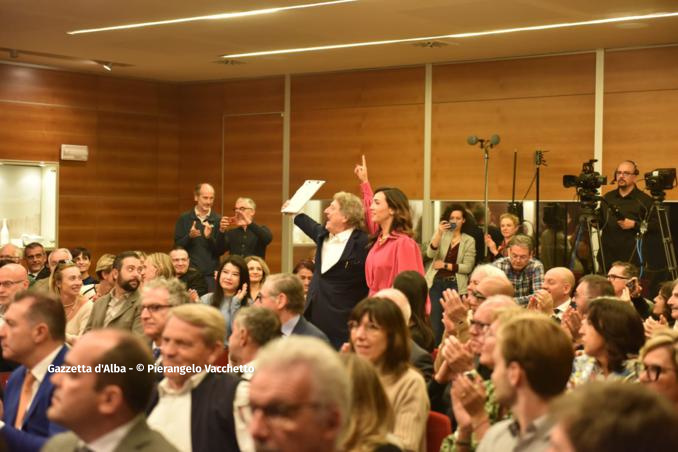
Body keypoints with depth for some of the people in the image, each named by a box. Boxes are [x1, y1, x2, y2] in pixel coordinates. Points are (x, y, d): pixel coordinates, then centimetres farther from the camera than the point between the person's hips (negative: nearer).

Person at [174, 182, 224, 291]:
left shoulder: (218, 220, 2)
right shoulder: (184, 219, 4)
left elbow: (221, 251, 0)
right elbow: (177, 246, 2)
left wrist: (209, 237, -17)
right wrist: (189, 236, -16)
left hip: (211, 274, 0)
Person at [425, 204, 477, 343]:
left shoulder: (469, 241, 4)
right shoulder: (441, 234, 6)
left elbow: (468, 267, -4)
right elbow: (430, 254, -11)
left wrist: (445, 265, -8)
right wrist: (439, 233, -20)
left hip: (455, 285, 0)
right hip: (436, 282, 0)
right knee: (434, 322, -2)